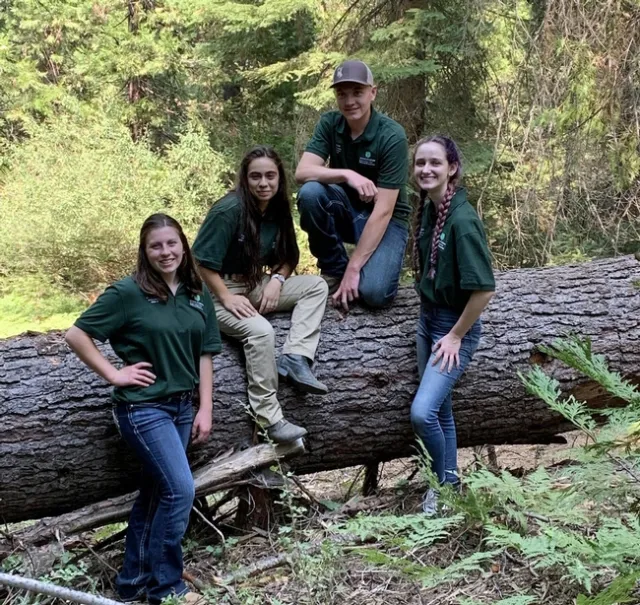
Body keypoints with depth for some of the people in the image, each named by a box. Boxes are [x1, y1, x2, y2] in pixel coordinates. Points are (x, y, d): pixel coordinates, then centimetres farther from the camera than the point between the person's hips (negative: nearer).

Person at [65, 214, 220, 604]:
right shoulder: (128, 292, -12)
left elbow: (205, 355, 8)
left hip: (181, 406, 6)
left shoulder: (198, 294, 4)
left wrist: (205, 410, 4)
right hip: (143, 407, -6)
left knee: (155, 493, 13)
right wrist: (114, 373, -11)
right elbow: (76, 335, -9)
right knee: (180, 489, -11)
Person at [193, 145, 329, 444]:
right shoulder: (228, 210, -18)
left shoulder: (277, 209, 3)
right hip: (219, 291, -7)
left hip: (256, 286, 8)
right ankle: (270, 418, -27)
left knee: (316, 286, -7)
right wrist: (227, 298, -23)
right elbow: (201, 261, -18)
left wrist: (277, 279, -9)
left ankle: (294, 358, -21)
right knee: (261, 331, -33)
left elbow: (288, 257, 11)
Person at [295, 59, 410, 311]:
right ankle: (334, 268, -7)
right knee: (310, 192, -29)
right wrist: (347, 175, -37)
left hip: (386, 220, -4)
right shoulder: (329, 123, -8)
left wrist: (354, 267, -28)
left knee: (374, 292, -30)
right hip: (347, 210, 4)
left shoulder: (392, 136, -22)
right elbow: (302, 172, -19)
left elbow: (383, 210, -25)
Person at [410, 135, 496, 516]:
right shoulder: (428, 209, 0)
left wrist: (456, 336, -16)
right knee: (440, 410, 16)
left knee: (422, 412, -14)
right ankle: (451, 481, 32)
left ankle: (441, 483, 11)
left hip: (456, 326, -8)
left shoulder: (462, 219, -23)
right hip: (428, 318, 8)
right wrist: (431, 316, 14)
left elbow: (484, 289, -24)